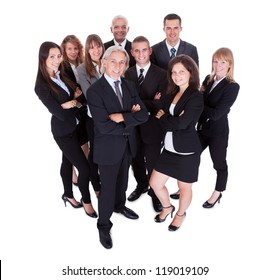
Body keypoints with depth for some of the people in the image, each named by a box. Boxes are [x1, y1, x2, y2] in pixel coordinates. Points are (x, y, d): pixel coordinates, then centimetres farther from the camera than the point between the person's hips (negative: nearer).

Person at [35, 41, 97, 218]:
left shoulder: (62, 76, 1)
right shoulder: (42, 86, -20)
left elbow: (80, 98, 1)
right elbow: (61, 114, -25)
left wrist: (77, 97, -20)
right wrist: (76, 103, -9)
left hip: (74, 127, 7)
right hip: (64, 132, -7)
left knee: (68, 162, 22)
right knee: (84, 168, -3)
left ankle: (68, 195, 41)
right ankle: (86, 201, 20)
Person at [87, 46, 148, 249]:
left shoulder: (130, 86, 1)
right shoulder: (95, 91, -18)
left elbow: (143, 114, -7)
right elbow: (104, 126, -26)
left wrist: (122, 117, -23)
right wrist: (132, 119, -17)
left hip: (128, 144, 6)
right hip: (108, 147, -6)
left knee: (122, 181, 25)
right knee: (108, 188, 7)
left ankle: (120, 205, 53)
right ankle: (104, 226, 28)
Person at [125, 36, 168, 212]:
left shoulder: (161, 74, -10)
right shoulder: (127, 73, 1)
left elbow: (161, 104, -17)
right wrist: (150, 103, -15)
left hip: (152, 128, -3)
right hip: (133, 127, 4)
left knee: (152, 164, 11)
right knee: (137, 161, 21)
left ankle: (155, 193, 35)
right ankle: (141, 186, 47)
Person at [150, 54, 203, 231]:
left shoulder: (196, 97, -15)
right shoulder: (172, 94, 7)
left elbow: (181, 123, -24)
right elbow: (163, 114, 0)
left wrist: (162, 117, -8)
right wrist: (171, 120, -21)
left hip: (187, 151, -7)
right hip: (169, 148, 7)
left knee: (184, 187, 14)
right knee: (155, 183, 13)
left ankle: (180, 214, 43)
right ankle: (167, 207, 42)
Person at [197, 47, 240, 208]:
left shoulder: (232, 87, -17)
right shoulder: (208, 79, 3)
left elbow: (216, 113, -23)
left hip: (218, 132, -6)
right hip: (203, 128, 6)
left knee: (219, 164, 13)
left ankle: (218, 193, 36)